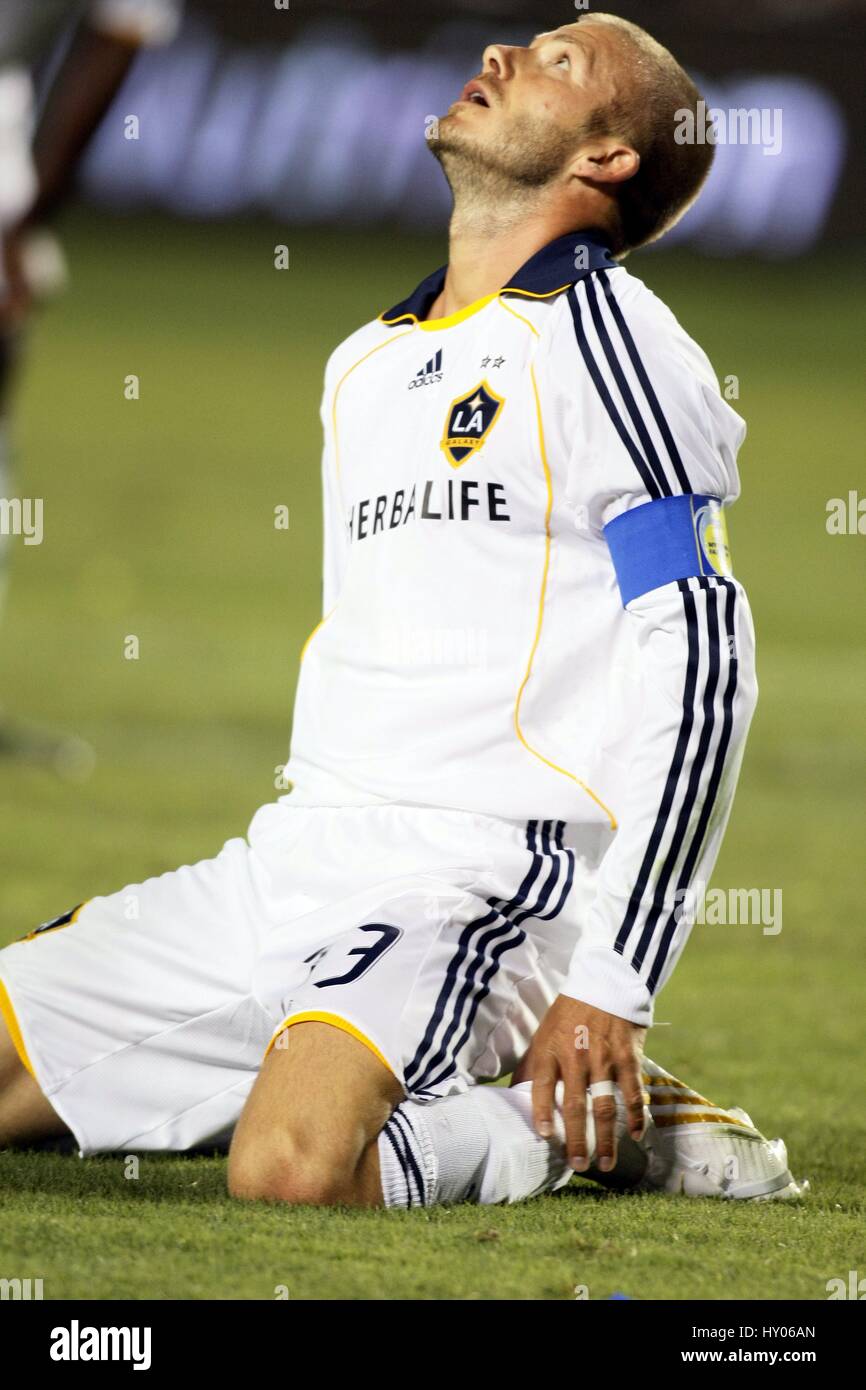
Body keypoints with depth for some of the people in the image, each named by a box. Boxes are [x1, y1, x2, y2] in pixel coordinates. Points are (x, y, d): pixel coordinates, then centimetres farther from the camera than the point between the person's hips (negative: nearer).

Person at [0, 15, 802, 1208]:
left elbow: (699, 677, -13)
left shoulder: (606, 335, -6)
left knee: (291, 1168, -34)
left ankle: (595, 1123, -5)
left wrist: (609, 993, -18)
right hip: (288, 866, 9)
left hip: (489, 880, -9)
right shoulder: (363, 363, 21)